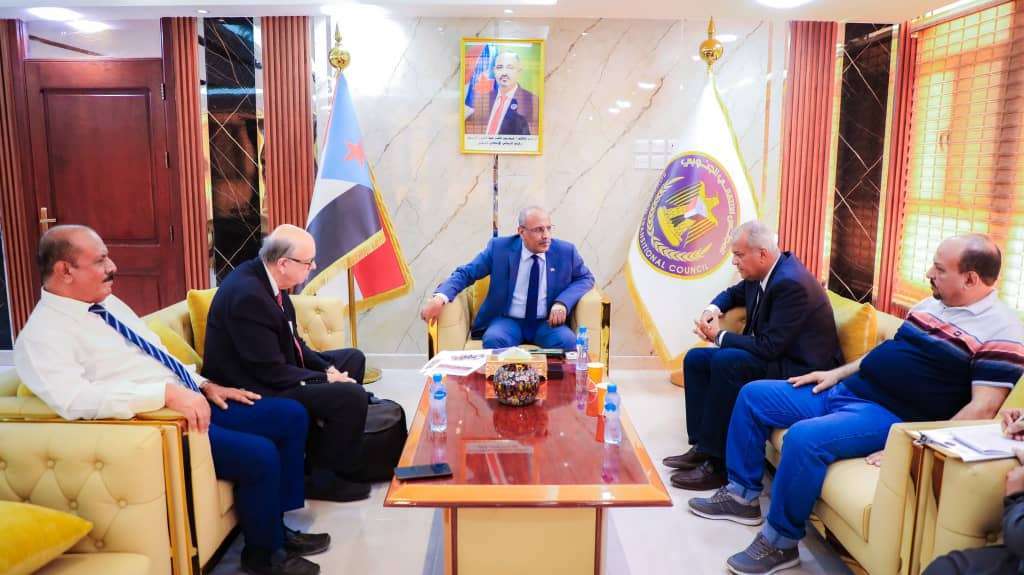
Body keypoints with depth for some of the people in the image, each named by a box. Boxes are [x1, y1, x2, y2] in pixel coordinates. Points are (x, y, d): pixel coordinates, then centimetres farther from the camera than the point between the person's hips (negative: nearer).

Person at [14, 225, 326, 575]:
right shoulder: (43, 335, -12)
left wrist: (205, 385, 9)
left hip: (193, 403, 9)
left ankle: (277, 526, 15)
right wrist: (167, 393, -34)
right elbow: (76, 400, -29)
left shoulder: (109, 303, 14)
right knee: (259, 454, -23)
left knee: (291, 415, 3)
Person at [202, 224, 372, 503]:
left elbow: (292, 341, 10)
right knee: (352, 395, -21)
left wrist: (327, 368, -3)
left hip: (272, 370, 10)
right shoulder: (248, 294, -28)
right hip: (254, 388, -10)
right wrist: (327, 379, -16)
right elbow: (271, 371, -27)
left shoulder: (264, 277, 0)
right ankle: (324, 479, 1)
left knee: (353, 358, 16)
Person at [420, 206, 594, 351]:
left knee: (567, 341, -30)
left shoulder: (565, 251, 0)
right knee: (494, 340, -34)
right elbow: (466, 273, -2)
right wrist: (440, 297, -22)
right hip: (507, 321, -1)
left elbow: (585, 278, 10)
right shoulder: (499, 247, -4)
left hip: (546, 323, 1)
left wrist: (563, 302, -12)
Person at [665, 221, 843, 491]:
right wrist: (712, 309, 1)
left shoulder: (791, 283, -25)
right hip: (773, 356, 10)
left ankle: (717, 463, -23)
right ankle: (701, 445, 2)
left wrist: (719, 336, -16)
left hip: (801, 370, -10)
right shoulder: (761, 274, 3)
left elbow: (769, 347, -28)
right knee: (695, 359, 4)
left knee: (726, 362, -31)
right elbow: (734, 293, 25)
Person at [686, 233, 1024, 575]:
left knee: (805, 437, -35)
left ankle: (779, 543, -14)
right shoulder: (930, 305, 15)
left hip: (891, 416, -9)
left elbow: (983, 407, -17)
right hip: (845, 391, 9)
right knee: (753, 395, 4)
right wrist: (837, 373, 16)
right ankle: (742, 495, 12)